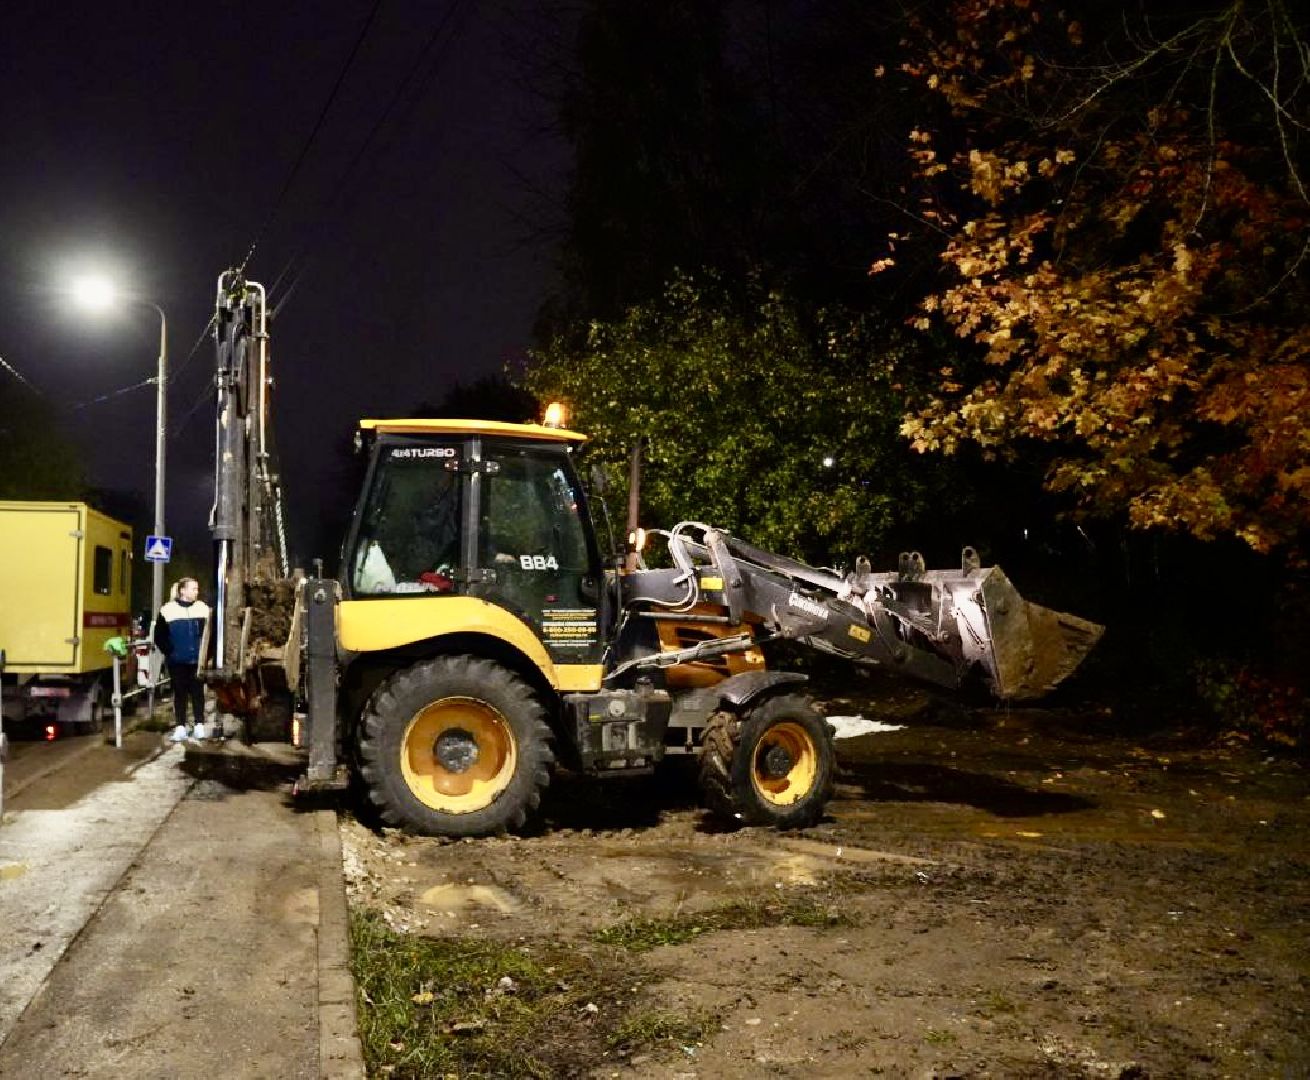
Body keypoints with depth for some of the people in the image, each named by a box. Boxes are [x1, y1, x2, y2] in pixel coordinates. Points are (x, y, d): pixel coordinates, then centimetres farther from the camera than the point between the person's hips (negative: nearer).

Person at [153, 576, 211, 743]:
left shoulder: (203, 608, 2)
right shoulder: (168, 610, -4)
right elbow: (159, 636, 0)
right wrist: (169, 651, -6)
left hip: (198, 660, 2)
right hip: (177, 661, -1)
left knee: (197, 692, 5)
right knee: (180, 693, 5)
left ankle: (199, 726, 11)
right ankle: (180, 727, 10)